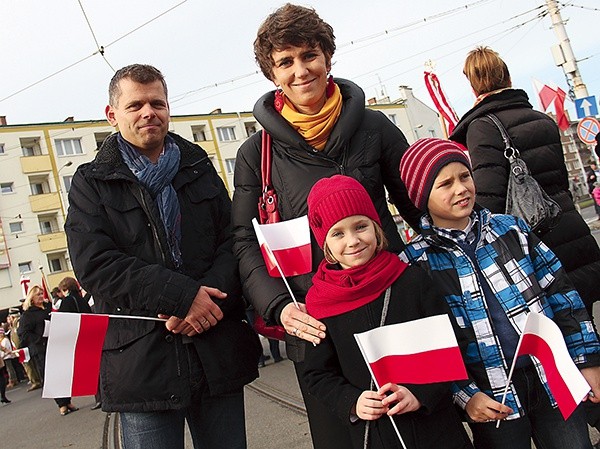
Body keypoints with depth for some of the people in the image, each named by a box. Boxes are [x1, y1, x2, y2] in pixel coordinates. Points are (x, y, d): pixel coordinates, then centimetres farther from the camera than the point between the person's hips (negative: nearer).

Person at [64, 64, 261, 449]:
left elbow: (233, 241, 5)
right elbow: (95, 265, -9)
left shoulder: (200, 168, 13)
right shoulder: (92, 183, 4)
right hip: (141, 359, -3)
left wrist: (209, 297, -14)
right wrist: (182, 296, -18)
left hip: (218, 352, 3)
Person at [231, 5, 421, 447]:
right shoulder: (257, 153, 2)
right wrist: (278, 306, -12)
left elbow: (420, 206, 9)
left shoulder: (373, 126, 3)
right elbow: (246, 243, 3)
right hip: (314, 325, 0)